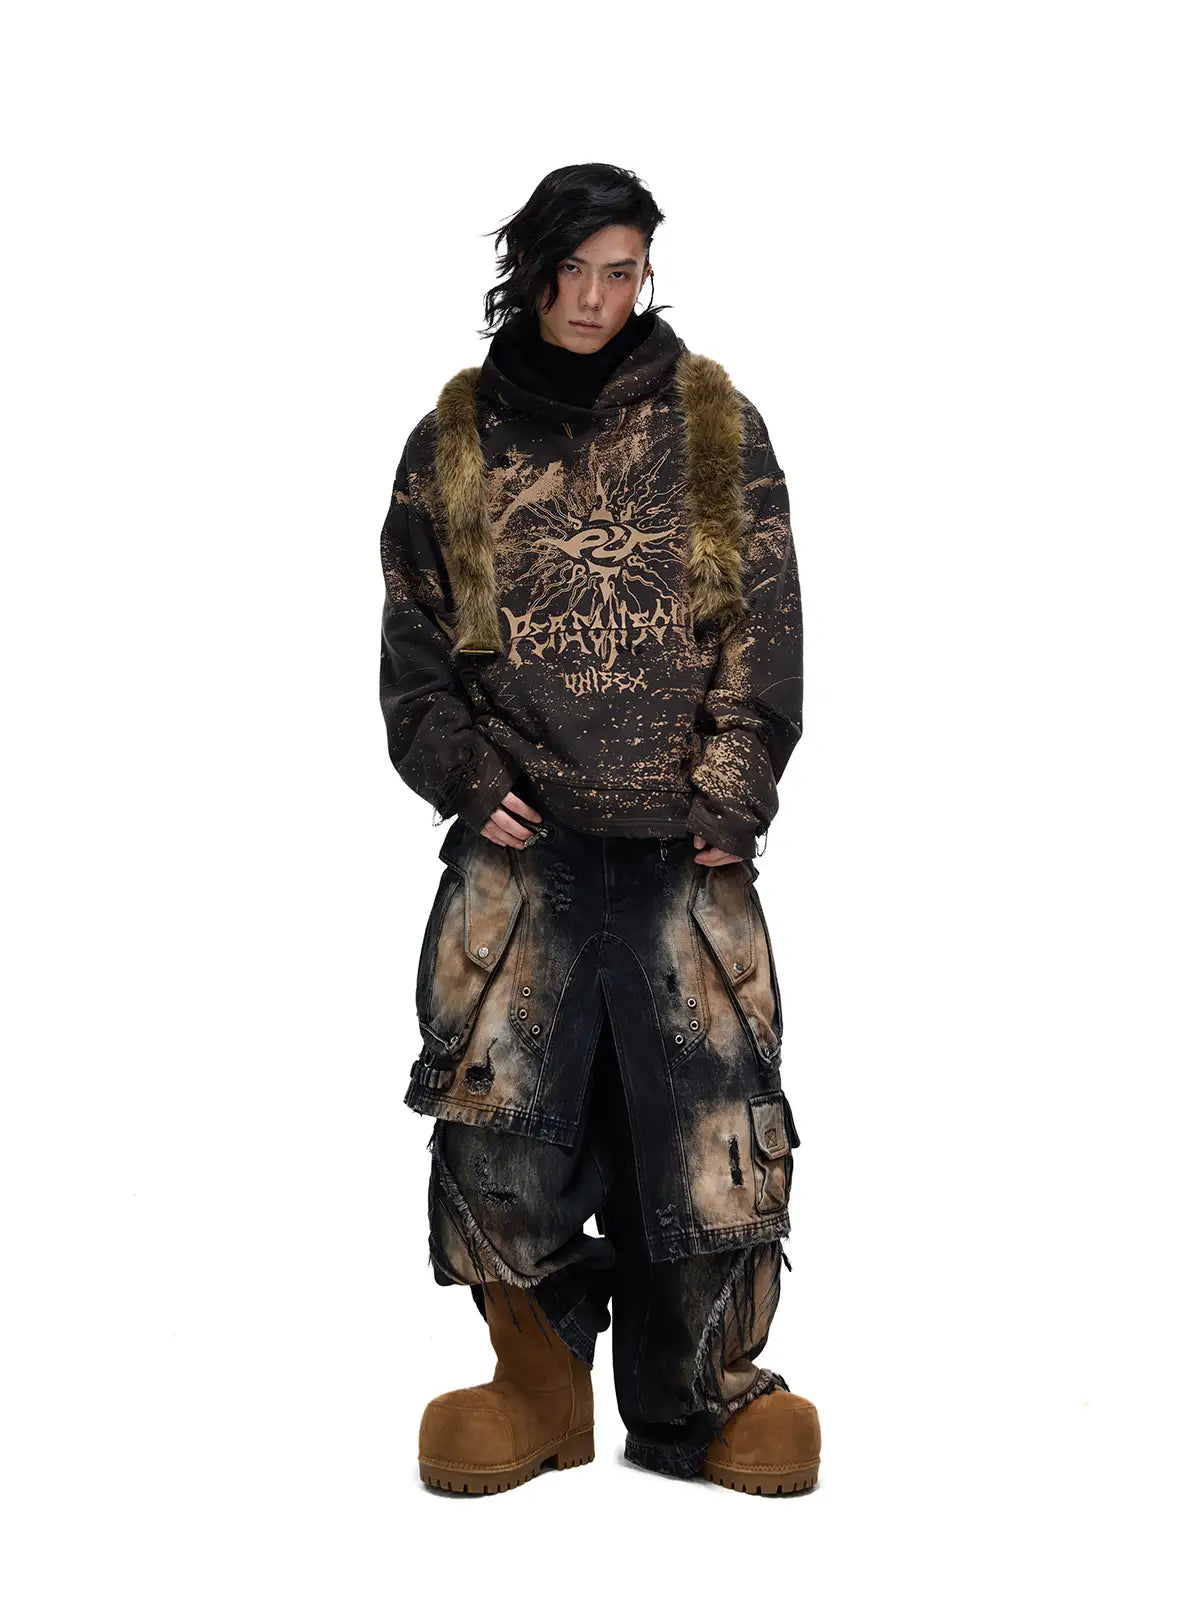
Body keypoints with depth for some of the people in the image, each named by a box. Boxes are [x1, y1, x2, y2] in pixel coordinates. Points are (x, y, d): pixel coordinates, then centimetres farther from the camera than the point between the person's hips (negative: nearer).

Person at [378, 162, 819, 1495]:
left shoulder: (714, 424, 9)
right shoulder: (456, 439, 10)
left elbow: (766, 629, 5)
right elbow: (414, 642, 14)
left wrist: (730, 792, -4)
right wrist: (466, 771, 0)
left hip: (685, 847, 0)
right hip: (519, 847, 1)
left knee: (713, 1121, -2)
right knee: (498, 1118, -4)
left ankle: (698, 1401, 18)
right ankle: (541, 1385, 18)